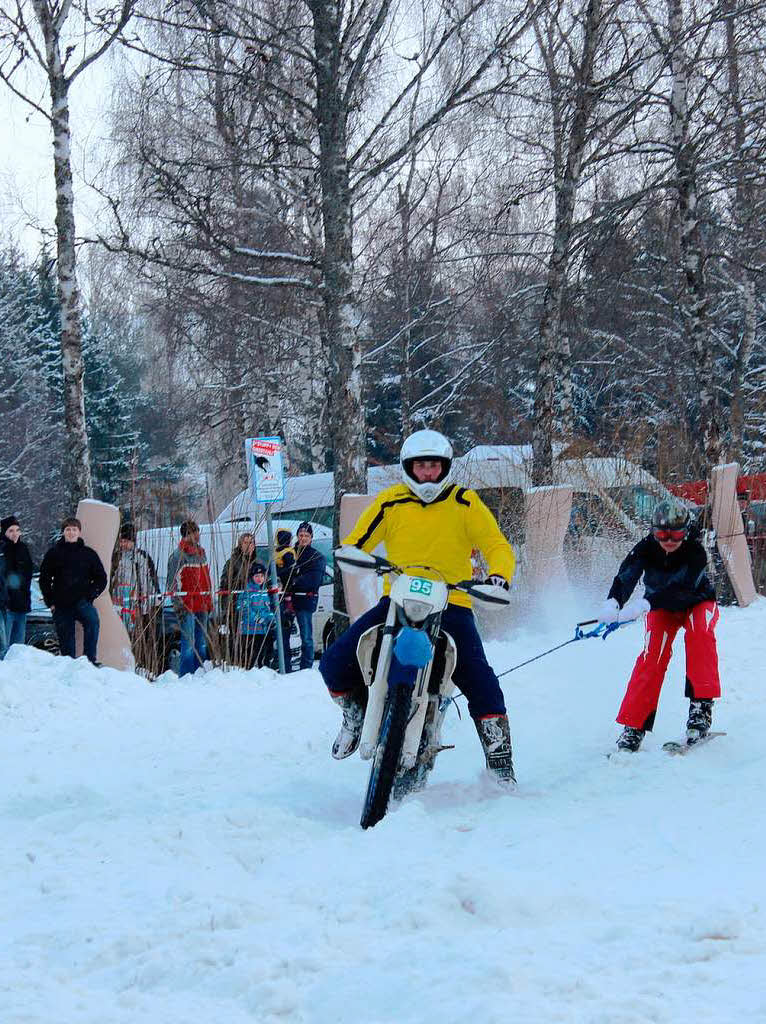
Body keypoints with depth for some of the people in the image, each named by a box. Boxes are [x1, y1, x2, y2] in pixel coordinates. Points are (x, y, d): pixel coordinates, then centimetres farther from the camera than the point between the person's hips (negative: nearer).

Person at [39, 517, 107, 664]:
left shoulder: (88, 554, 8)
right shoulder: (53, 553, 8)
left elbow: (101, 579, 9)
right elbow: (44, 579, 13)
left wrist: (90, 595, -5)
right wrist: (50, 601, 3)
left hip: (82, 601, -2)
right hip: (61, 605, 2)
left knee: (92, 620, -31)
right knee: (66, 641, 2)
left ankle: (90, 659, -30)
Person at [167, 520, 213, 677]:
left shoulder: (201, 553, 17)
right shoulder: (178, 555, -6)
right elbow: (173, 582, -9)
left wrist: (209, 602, 20)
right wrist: (178, 604, -15)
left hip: (202, 606, 8)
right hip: (187, 606, -8)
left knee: (202, 644, 11)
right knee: (189, 644, -10)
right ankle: (186, 677, -7)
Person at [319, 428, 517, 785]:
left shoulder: (465, 502, 3)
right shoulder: (390, 502, 7)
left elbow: (497, 545, -2)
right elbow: (354, 543, 7)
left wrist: (498, 573, -23)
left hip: (451, 604, -2)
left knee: (480, 680, -20)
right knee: (335, 664, -14)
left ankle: (499, 756, -2)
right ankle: (356, 712, 18)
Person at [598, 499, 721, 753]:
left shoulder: (696, 552, -31)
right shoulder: (645, 549, -24)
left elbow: (679, 589, -44)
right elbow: (625, 577, -38)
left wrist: (645, 604, -60)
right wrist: (613, 602, -61)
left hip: (697, 603, -1)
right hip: (662, 608, 1)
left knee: (699, 632, -33)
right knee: (653, 652, -21)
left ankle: (702, 704, -29)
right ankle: (634, 724, -20)